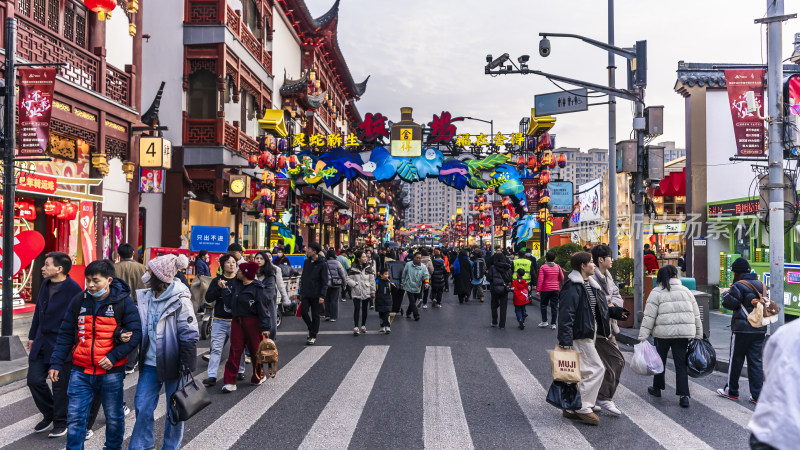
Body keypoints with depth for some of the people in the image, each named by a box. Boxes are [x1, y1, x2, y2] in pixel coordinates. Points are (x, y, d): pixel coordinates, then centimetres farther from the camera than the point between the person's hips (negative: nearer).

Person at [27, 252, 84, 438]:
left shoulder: (74, 289, -17)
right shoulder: (45, 285, 7)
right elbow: (38, 311, 17)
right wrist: (32, 336, 19)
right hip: (41, 343, 7)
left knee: (60, 386, 4)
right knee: (34, 380, 9)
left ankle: (60, 423, 22)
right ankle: (49, 414, 31)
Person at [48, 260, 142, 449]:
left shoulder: (123, 302, -8)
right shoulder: (79, 301, 2)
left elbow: (135, 333, -8)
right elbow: (66, 334, 9)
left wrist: (114, 356, -16)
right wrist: (56, 363, 4)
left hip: (111, 372, -2)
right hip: (81, 371, 2)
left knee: (114, 417, 13)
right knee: (75, 417, 1)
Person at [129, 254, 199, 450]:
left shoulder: (180, 301, -16)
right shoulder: (145, 297, 3)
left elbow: (189, 336, -16)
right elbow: (141, 328, 16)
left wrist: (186, 368, -16)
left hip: (172, 365, -5)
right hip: (150, 363, 5)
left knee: (175, 409, 8)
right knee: (143, 406, 8)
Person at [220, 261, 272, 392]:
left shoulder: (258, 288, -13)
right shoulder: (237, 286, 9)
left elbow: (263, 309, -13)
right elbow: (230, 303, 7)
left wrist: (265, 327, -15)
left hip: (252, 322, -5)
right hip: (237, 321, 5)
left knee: (255, 349, 8)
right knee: (235, 350, 0)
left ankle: (259, 376, 29)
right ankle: (230, 382, 1)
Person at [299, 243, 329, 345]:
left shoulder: (322, 264, -9)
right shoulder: (306, 262, 9)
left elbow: (324, 281, -10)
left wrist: (322, 296, -16)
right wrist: (301, 292, 14)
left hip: (316, 295, -5)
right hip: (306, 294, 5)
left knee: (315, 315, 3)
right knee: (303, 312, -2)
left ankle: (313, 336, 13)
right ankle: (311, 329, 22)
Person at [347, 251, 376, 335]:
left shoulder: (368, 267, 2)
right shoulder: (353, 268, -4)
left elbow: (372, 280, 6)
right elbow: (348, 279, -1)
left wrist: (373, 291, 5)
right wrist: (355, 284, -14)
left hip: (366, 292, 2)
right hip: (356, 292, -2)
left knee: (365, 310, 9)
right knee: (356, 309, -9)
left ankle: (363, 326, 23)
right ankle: (355, 327, -7)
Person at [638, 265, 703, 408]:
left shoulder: (656, 293, -2)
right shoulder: (686, 291, 10)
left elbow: (649, 317, -7)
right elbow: (696, 316, 13)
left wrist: (642, 337, -6)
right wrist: (698, 336, 19)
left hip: (663, 333, -2)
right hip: (683, 333, 2)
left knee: (660, 360, 16)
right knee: (681, 364, 5)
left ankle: (657, 388, 32)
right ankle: (684, 396, -3)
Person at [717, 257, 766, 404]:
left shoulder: (739, 286, -13)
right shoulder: (760, 285, 10)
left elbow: (728, 303, -11)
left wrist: (728, 291, 9)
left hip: (742, 330, -6)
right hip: (760, 330, 6)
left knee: (736, 360, 6)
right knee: (756, 361, 9)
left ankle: (732, 391, 17)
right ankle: (757, 395, 8)